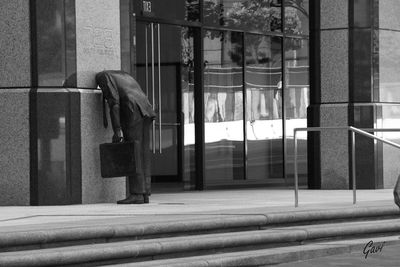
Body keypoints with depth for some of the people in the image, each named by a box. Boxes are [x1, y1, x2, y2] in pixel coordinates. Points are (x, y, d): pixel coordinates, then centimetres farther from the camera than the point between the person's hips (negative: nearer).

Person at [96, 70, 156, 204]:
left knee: (133, 156, -8)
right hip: (146, 113, 8)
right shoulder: (124, 75, 32)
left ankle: (136, 194, -11)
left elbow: (114, 102, -8)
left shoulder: (104, 77, 7)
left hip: (132, 113, -8)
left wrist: (117, 130, -12)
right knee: (143, 155, 8)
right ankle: (145, 193, 6)